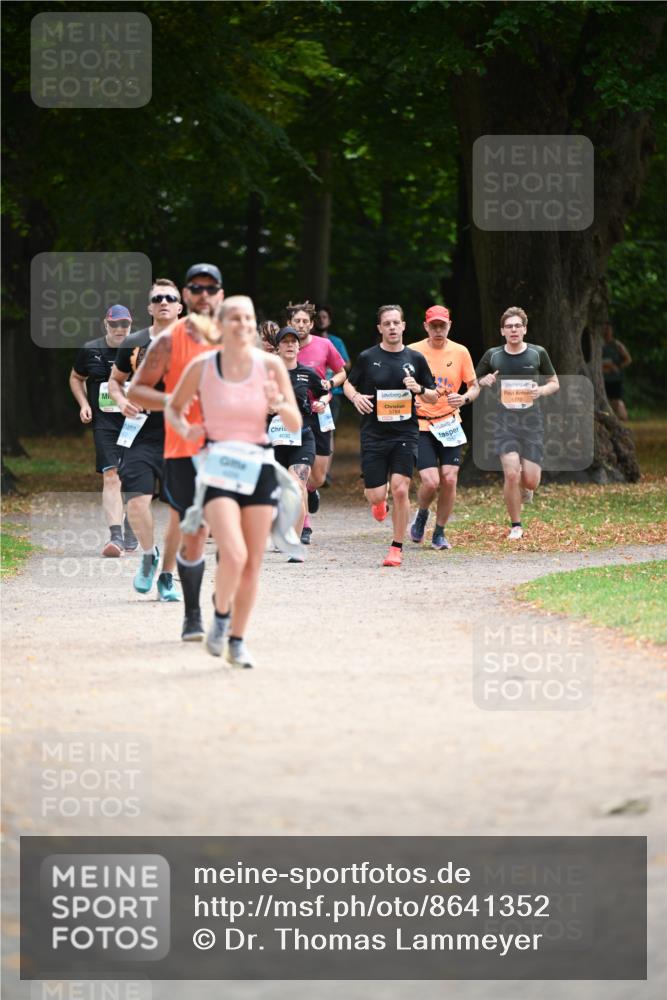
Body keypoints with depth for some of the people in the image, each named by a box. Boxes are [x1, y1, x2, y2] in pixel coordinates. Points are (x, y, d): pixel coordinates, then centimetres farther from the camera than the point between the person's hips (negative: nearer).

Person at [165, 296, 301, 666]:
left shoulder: (270, 365, 0)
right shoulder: (201, 367, -3)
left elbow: (295, 424, 2)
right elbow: (173, 407, 13)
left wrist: (279, 404, -18)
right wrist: (185, 429, -8)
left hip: (259, 468, 3)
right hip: (218, 467, -3)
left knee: (253, 563, 4)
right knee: (233, 555, -20)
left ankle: (237, 642, 19)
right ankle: (221, 617, 8)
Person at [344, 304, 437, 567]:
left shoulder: (415, 359, 5)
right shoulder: (367, 357, 2)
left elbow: (434, 397, 12)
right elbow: (348, 384, 15)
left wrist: (419, 389, -10)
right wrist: (355, 397, -7)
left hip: (405, 434, 0)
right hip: (374, 434, 0)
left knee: (400, 489, -13)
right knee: (376, 495, -4)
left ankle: (397, 548, 1)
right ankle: (379, 503, 37)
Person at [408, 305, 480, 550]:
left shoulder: (460, 352, 2)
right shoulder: (412, 352, -4)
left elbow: (475, 387, 8)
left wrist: (464, 398, -14)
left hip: (449, 425, 2)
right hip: (421, 425, -2)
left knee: (449, 479, -6)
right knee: (431, 482, -13)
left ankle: (439, 533, 12)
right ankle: (421, 516, 20)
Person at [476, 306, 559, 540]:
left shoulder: (537, 354, 1)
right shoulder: (493, 356, 2)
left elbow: (554, 383, 11)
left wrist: (541, 391, -11)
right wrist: (484, 382, -10)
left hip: (532, 423, 1)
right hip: (505, 422, 0)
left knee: (531, 481, -4)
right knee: (511, 474, -16)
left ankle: (524, 486, 36)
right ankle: (515, 526, 2)